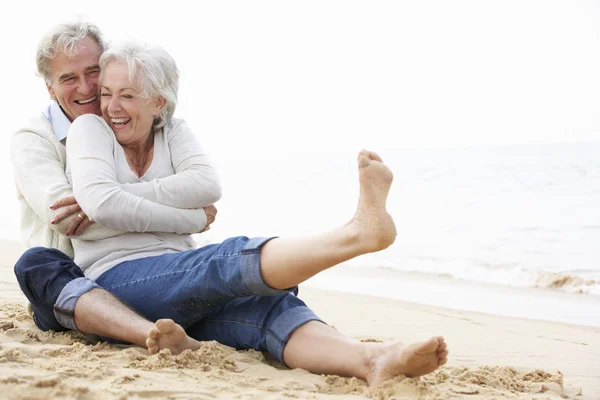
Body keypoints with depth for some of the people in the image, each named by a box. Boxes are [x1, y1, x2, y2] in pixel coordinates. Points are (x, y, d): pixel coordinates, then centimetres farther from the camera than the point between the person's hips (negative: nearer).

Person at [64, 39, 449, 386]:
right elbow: (101, 202, -15)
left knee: (264, 302, -29)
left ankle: (370, 358, -55)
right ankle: (360, 230, -53)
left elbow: (205, 186, -5)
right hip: (117, 279, -4)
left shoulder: (171, 130, 15)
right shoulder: (89, 129, 3)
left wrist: (120, 201, -8)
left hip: (179, 280, 4)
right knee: (233, 258, -33)